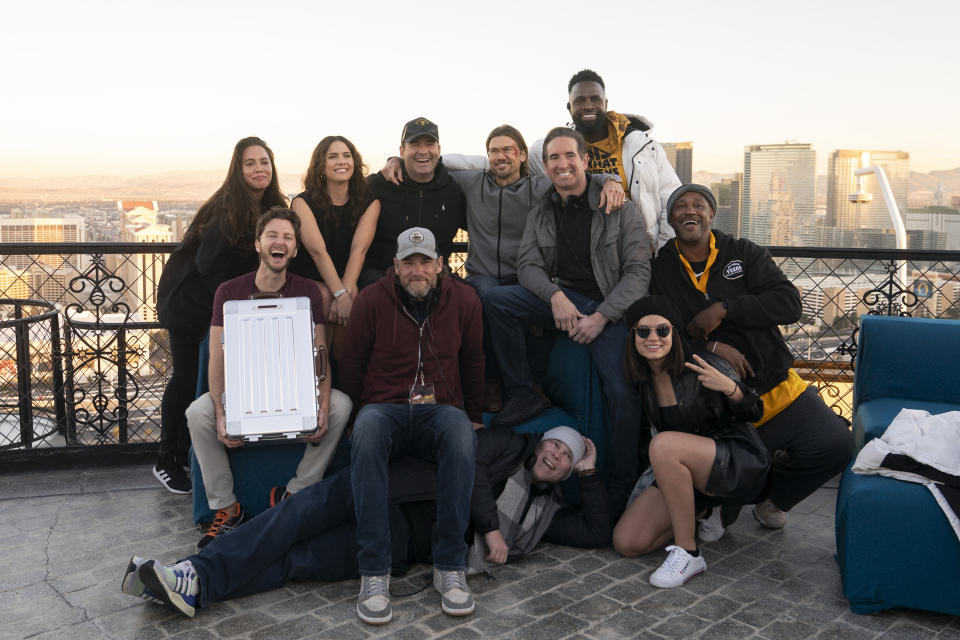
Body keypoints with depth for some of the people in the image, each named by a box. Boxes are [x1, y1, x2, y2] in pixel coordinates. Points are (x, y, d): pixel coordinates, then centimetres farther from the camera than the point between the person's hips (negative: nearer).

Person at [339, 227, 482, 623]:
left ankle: (449, 568, -30)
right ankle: (374, 572, -35)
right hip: (385, 408, 0)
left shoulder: (464, 301, 7)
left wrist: (473, 416, 17)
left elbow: (473, 364, 18)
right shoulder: (372, 300, 2)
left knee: (460, 435, -37)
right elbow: (351, 365, 10)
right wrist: (355, 415, 4)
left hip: (440, 409, 1)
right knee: (366, 433, -38)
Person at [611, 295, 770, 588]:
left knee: (664, 444, -35)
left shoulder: (702, 367, -16)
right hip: (684, 475, 6)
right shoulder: (642, 379, 0)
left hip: (741, 465, -6)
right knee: (626, 543, -8)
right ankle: (704, 508, 14)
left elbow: (754, 412, -10)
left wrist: (728, 387, -29)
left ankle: (688, 553, -22)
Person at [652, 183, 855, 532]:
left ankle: (775, 497, 10)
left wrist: (723, 310, -16)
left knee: (835, 443, -19)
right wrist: (711, 347, -14)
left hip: (777, 389, 2)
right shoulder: (660, 270, 5)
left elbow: (788, 303, -6)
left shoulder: (745, 253, 7)